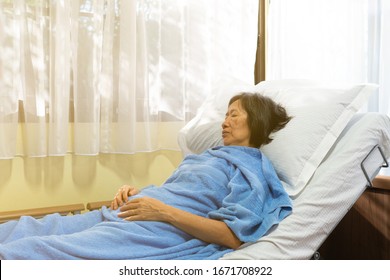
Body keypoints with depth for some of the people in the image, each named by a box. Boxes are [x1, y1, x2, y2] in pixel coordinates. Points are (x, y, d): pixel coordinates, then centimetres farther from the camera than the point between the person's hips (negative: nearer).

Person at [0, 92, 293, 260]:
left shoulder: (252, 170, -2)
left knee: (38, 250, -19)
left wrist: (164, 211, -17)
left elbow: (233, 236, -14)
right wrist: (135, 191, 4)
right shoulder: (210, 155, 25)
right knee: (31, 230, -4)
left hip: (157, 232, -8)